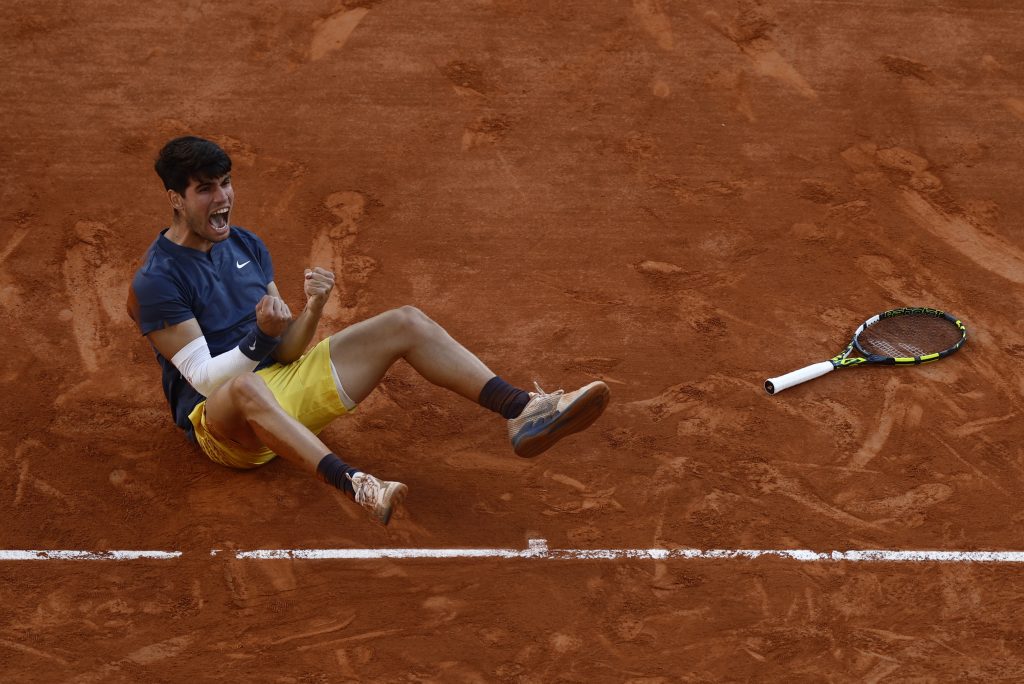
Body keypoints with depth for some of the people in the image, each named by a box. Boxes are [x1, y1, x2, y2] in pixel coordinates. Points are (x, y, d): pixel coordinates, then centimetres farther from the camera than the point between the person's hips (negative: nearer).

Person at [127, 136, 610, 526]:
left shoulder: (246, 246, 10)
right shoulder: (156, 281, -12)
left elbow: (285, 350, 5)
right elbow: (205, 376, -18)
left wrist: (312, 310, -15)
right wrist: (259, 336, -33)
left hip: (282, 379, 7)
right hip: (219, 420, -7)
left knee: (406, 323, -6)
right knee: (247, 388, -46)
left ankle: (523, 412, -19)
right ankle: (355, 485, -64)